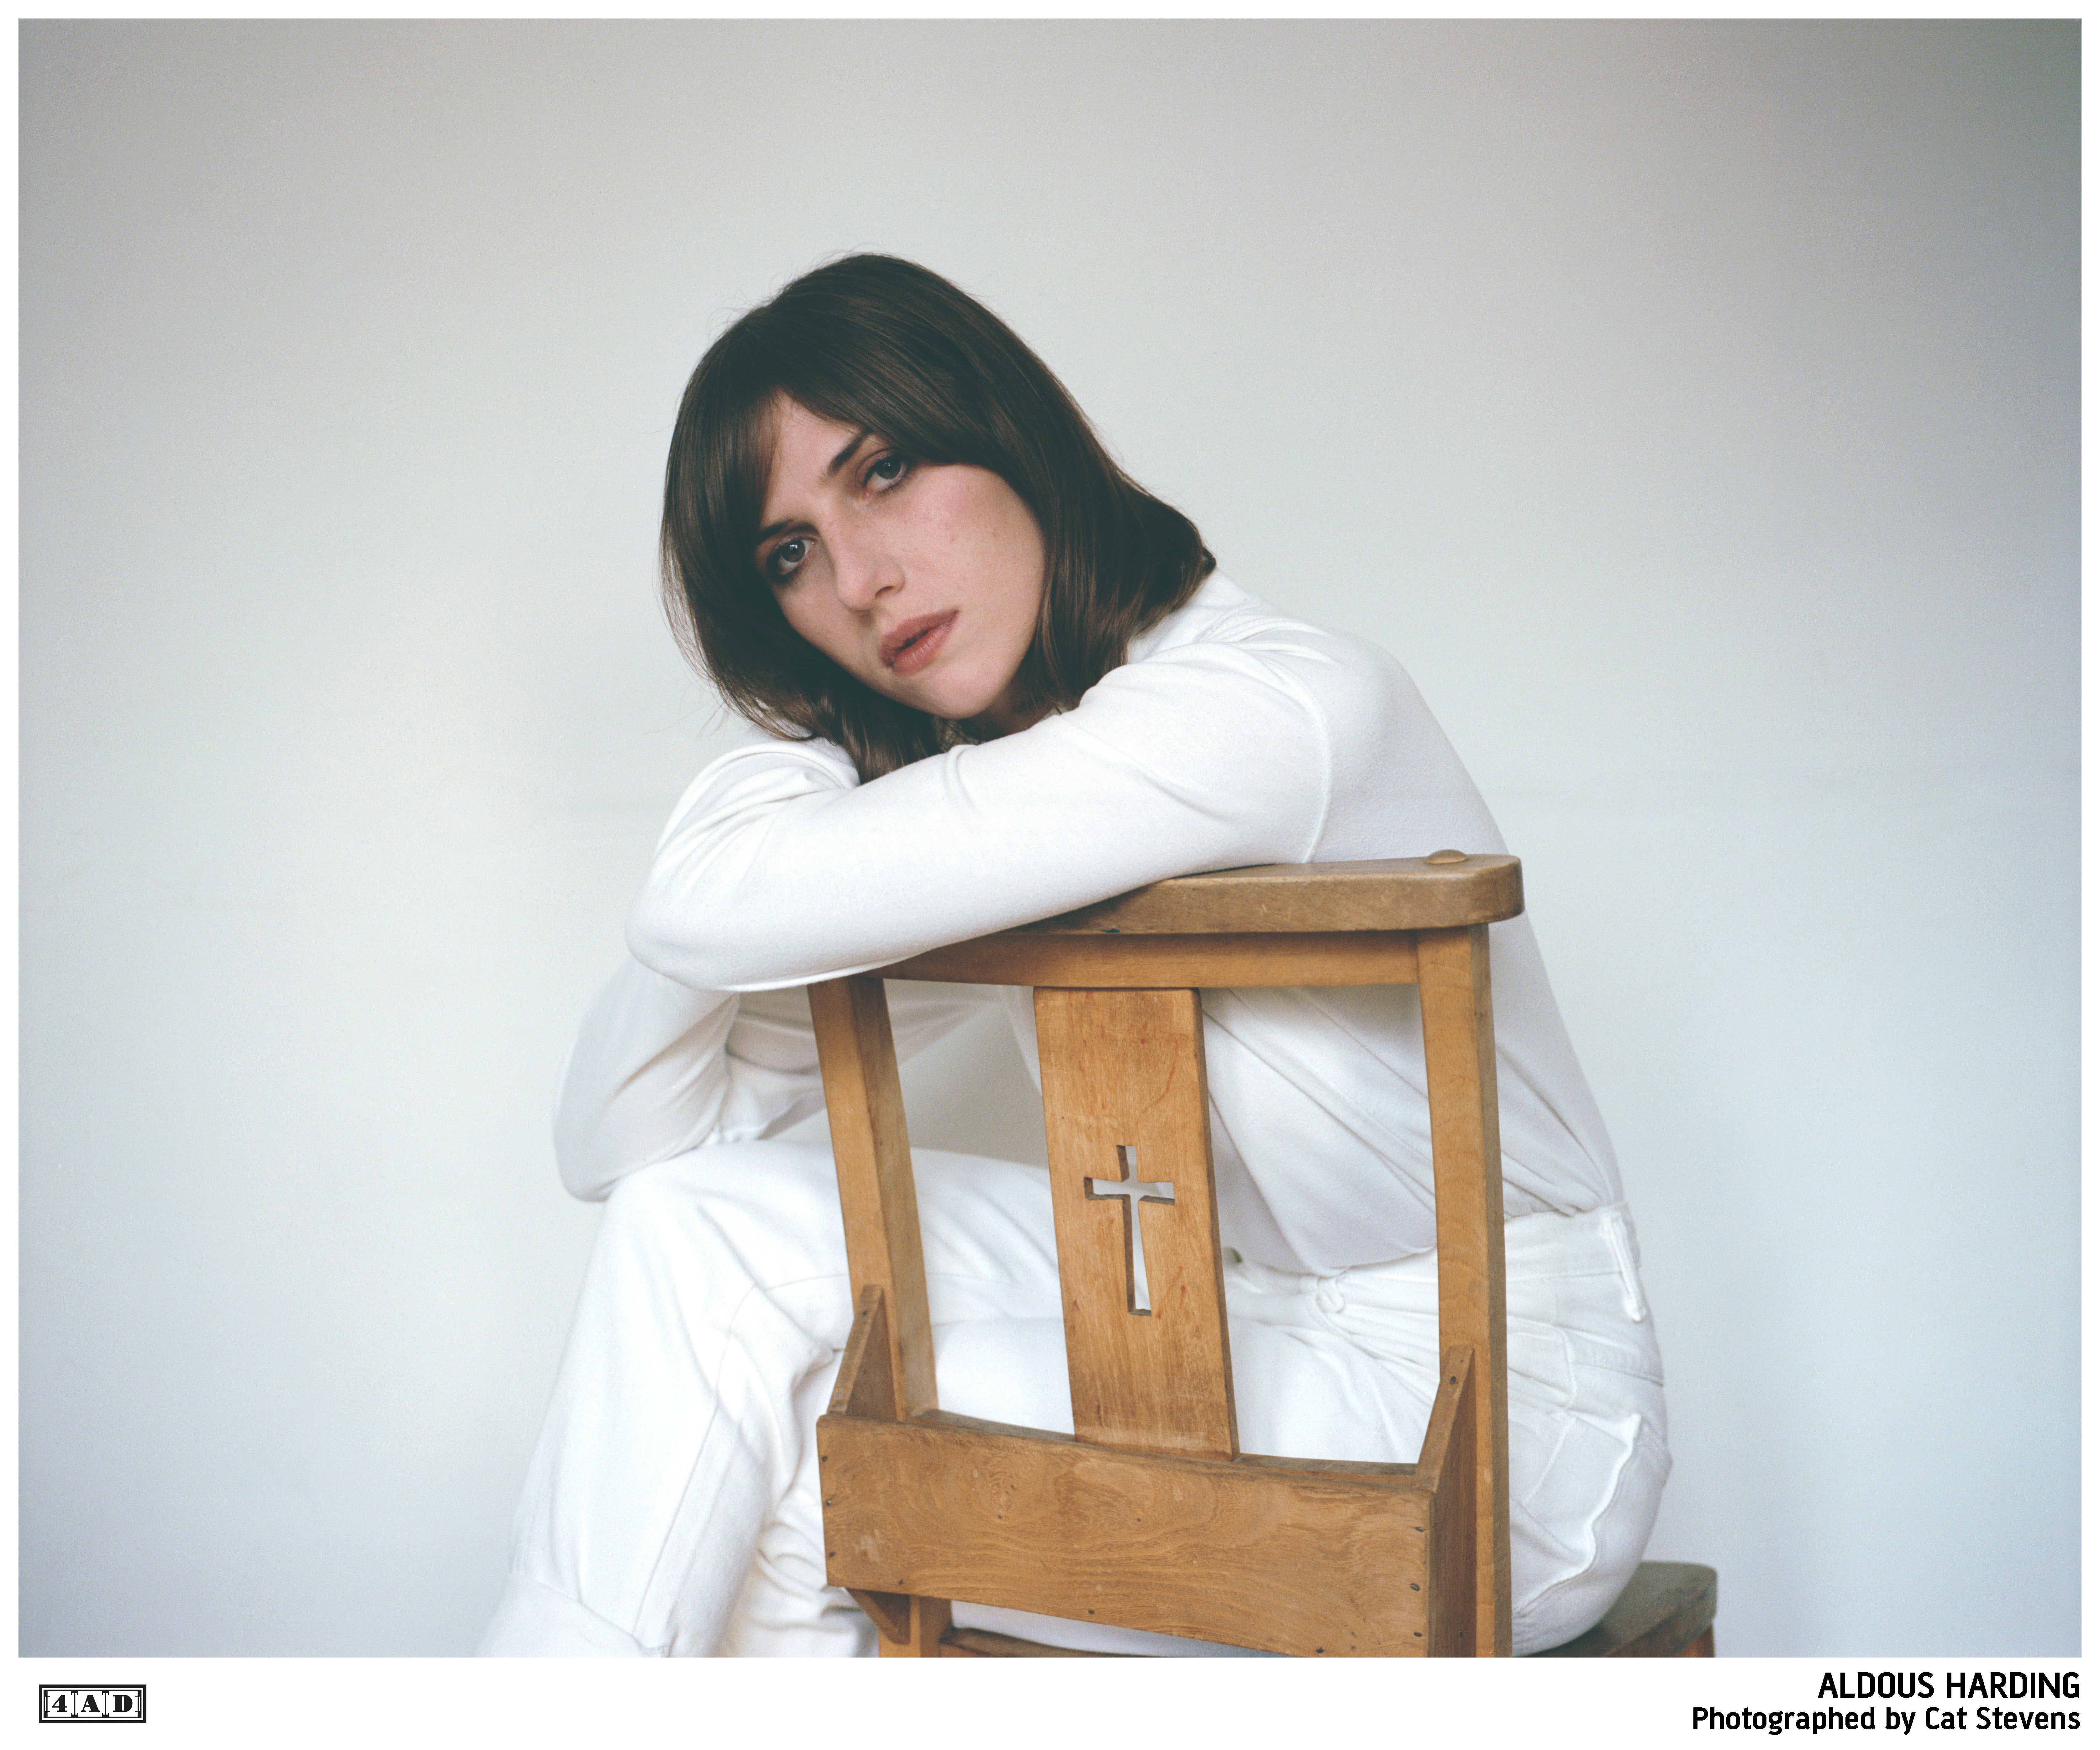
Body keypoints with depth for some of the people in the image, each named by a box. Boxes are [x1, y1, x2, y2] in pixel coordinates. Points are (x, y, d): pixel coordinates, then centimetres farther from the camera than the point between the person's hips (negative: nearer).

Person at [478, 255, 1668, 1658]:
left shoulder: (1281, 700, -23)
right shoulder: (965, 837, 3)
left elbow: (711, 907, -28)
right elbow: (618, 1146, 0)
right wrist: (817, 725, -9)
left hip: (1487, 1413, -7)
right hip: (1236, 1323, 7)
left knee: (745, 1481, -13)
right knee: (701, 1224, -8)